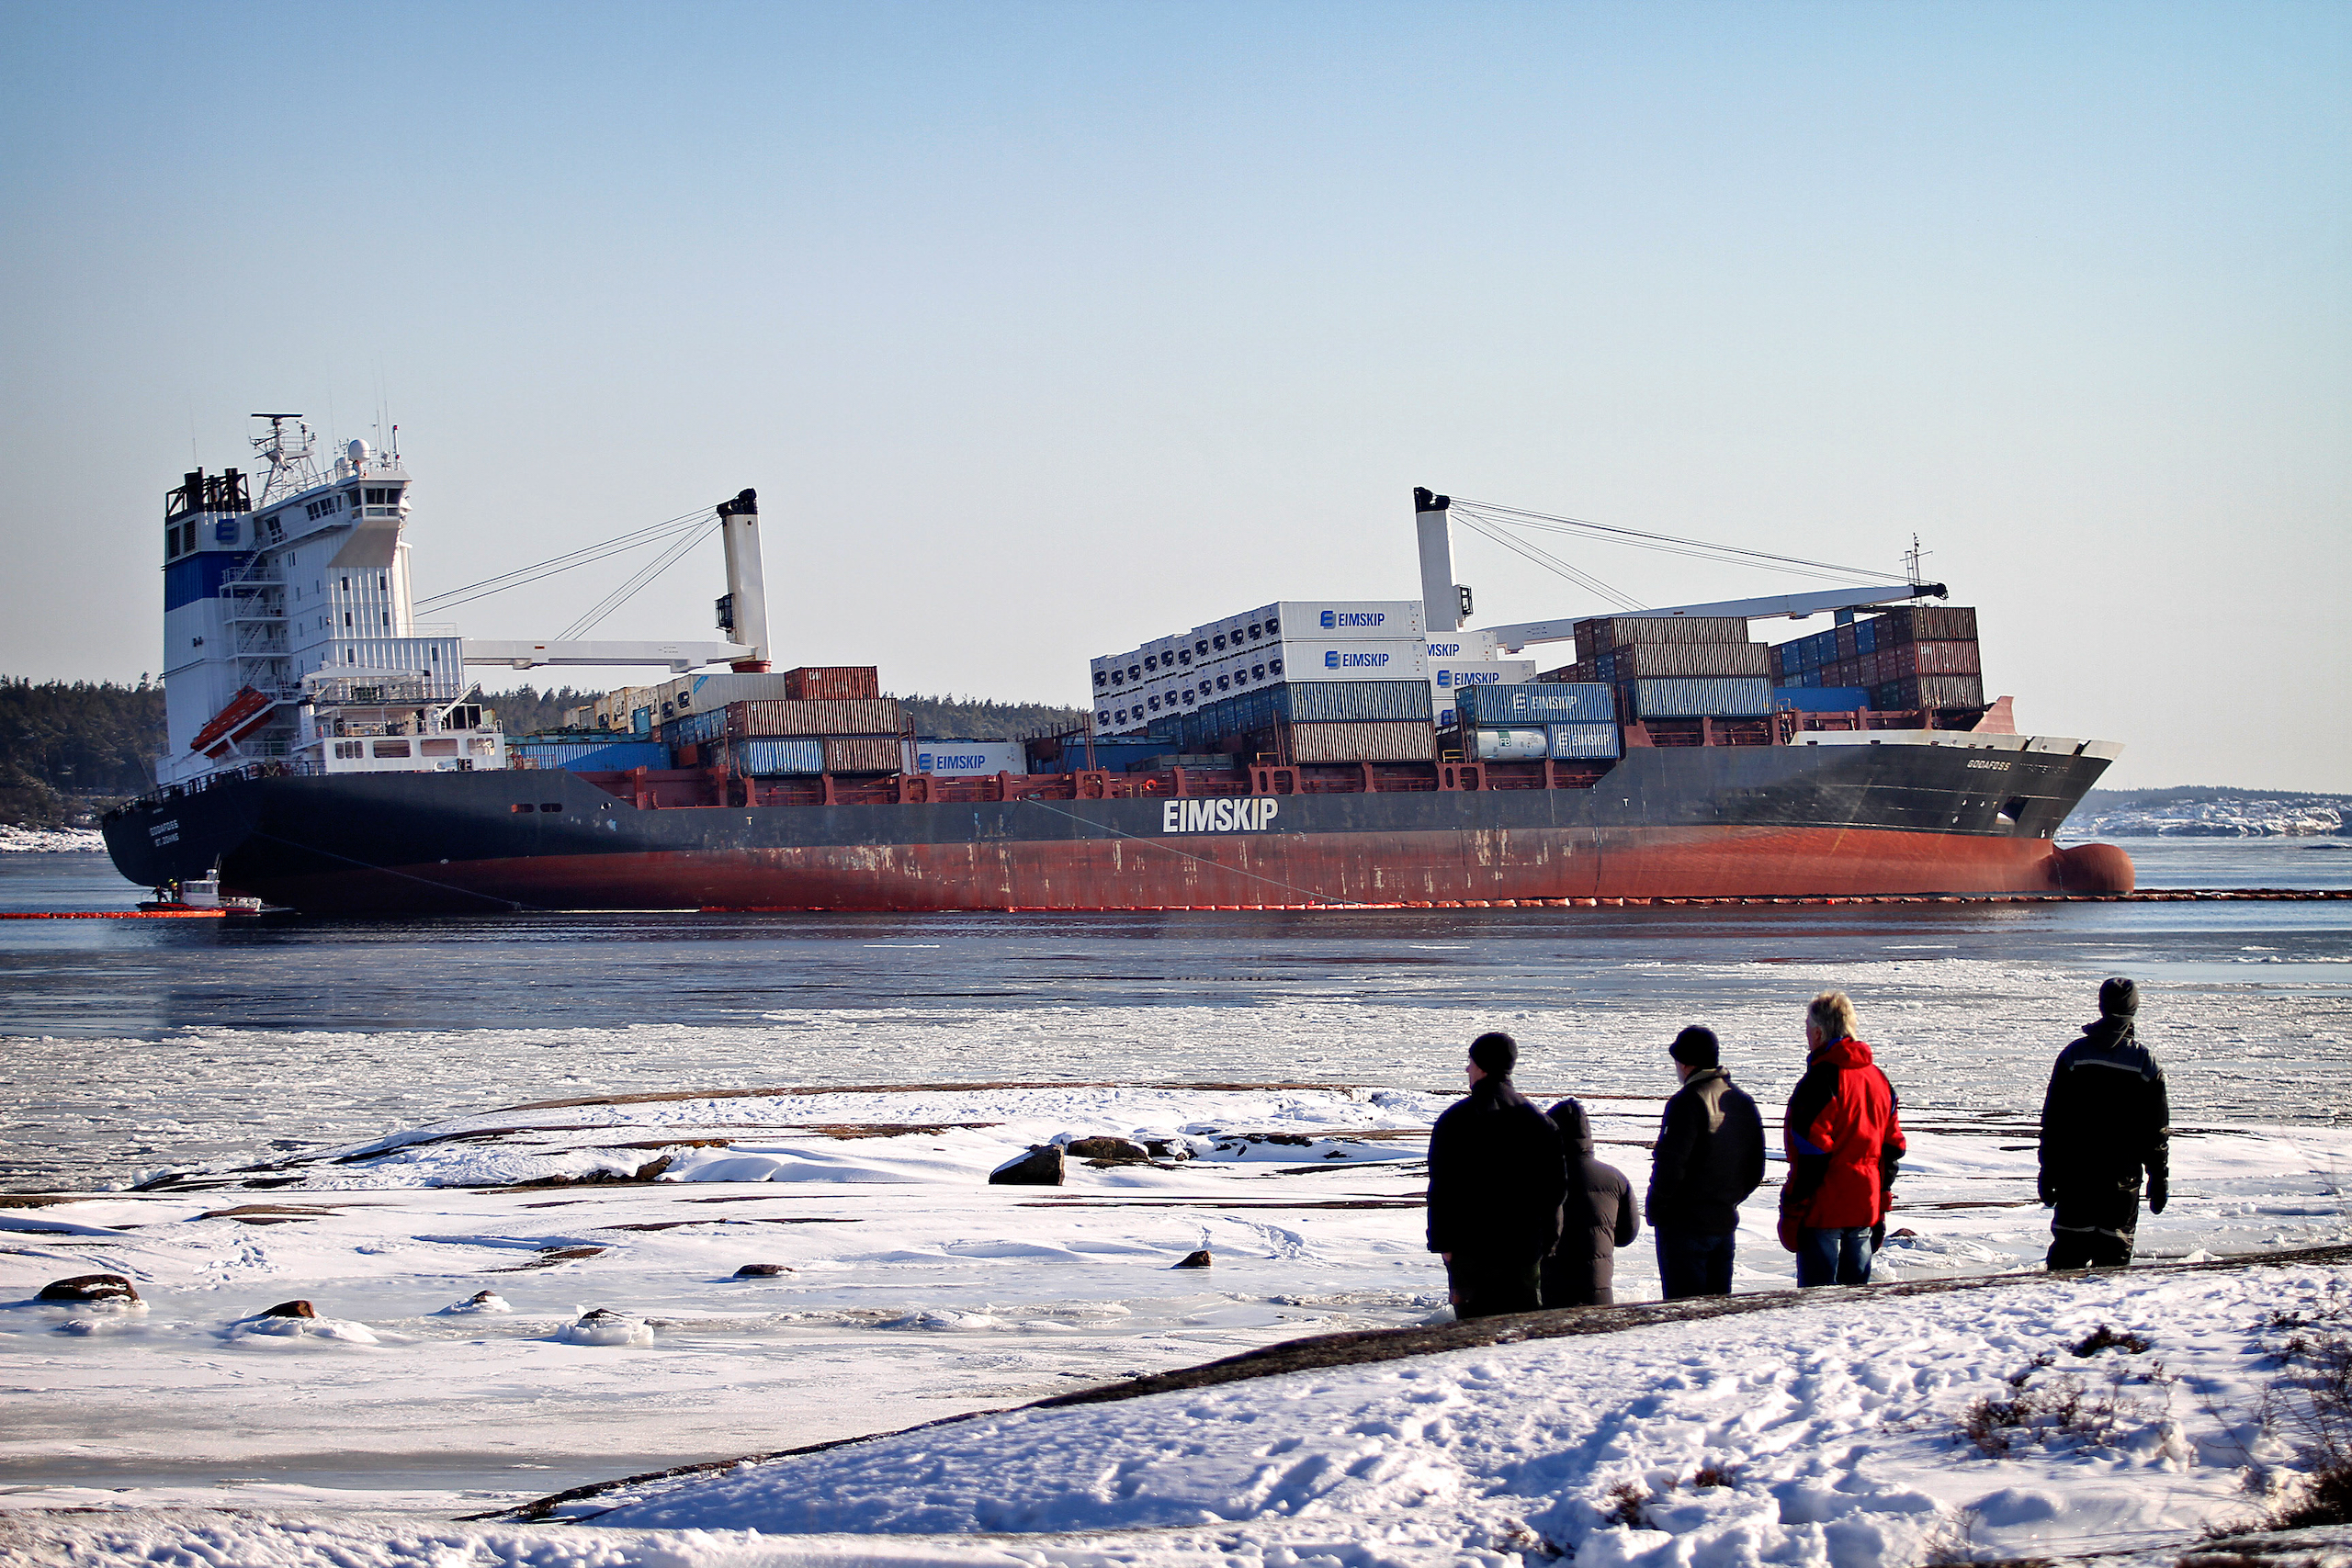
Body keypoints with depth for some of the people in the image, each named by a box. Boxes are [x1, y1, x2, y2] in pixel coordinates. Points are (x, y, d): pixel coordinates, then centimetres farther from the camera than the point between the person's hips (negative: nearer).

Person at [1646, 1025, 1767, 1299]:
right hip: (1726, 1222, 8)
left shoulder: (1687, 1102, -15)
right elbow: (1755, 1172, 13)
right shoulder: (1744, 1102, 9)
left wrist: (1655, 1209, -7)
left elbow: (1671, 1166, -19)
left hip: (1685, 1223, -8)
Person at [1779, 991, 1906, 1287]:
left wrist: (1792, 1212, -13)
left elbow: (1811, 1155, -17)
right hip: (1866, 1207, 7)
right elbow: (1892, 1146, 14)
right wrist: (1882, 1200, 20)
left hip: (1822, 1208, -7)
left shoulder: (1820, 1080, -14)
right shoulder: (1877, 1078, 11)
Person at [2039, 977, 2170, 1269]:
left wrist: (2048, 1170, 5)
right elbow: (2157, 1129, 3)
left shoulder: (2074, 1054, 0)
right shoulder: (2146, 1064, -1)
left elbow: (2052, 1120, 1)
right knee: (2114, 1249, 3)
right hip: (2122, 1176, -1)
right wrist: (2160, 1177, 10)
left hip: (2074, 1170, 1)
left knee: (2069, 1248, 4)